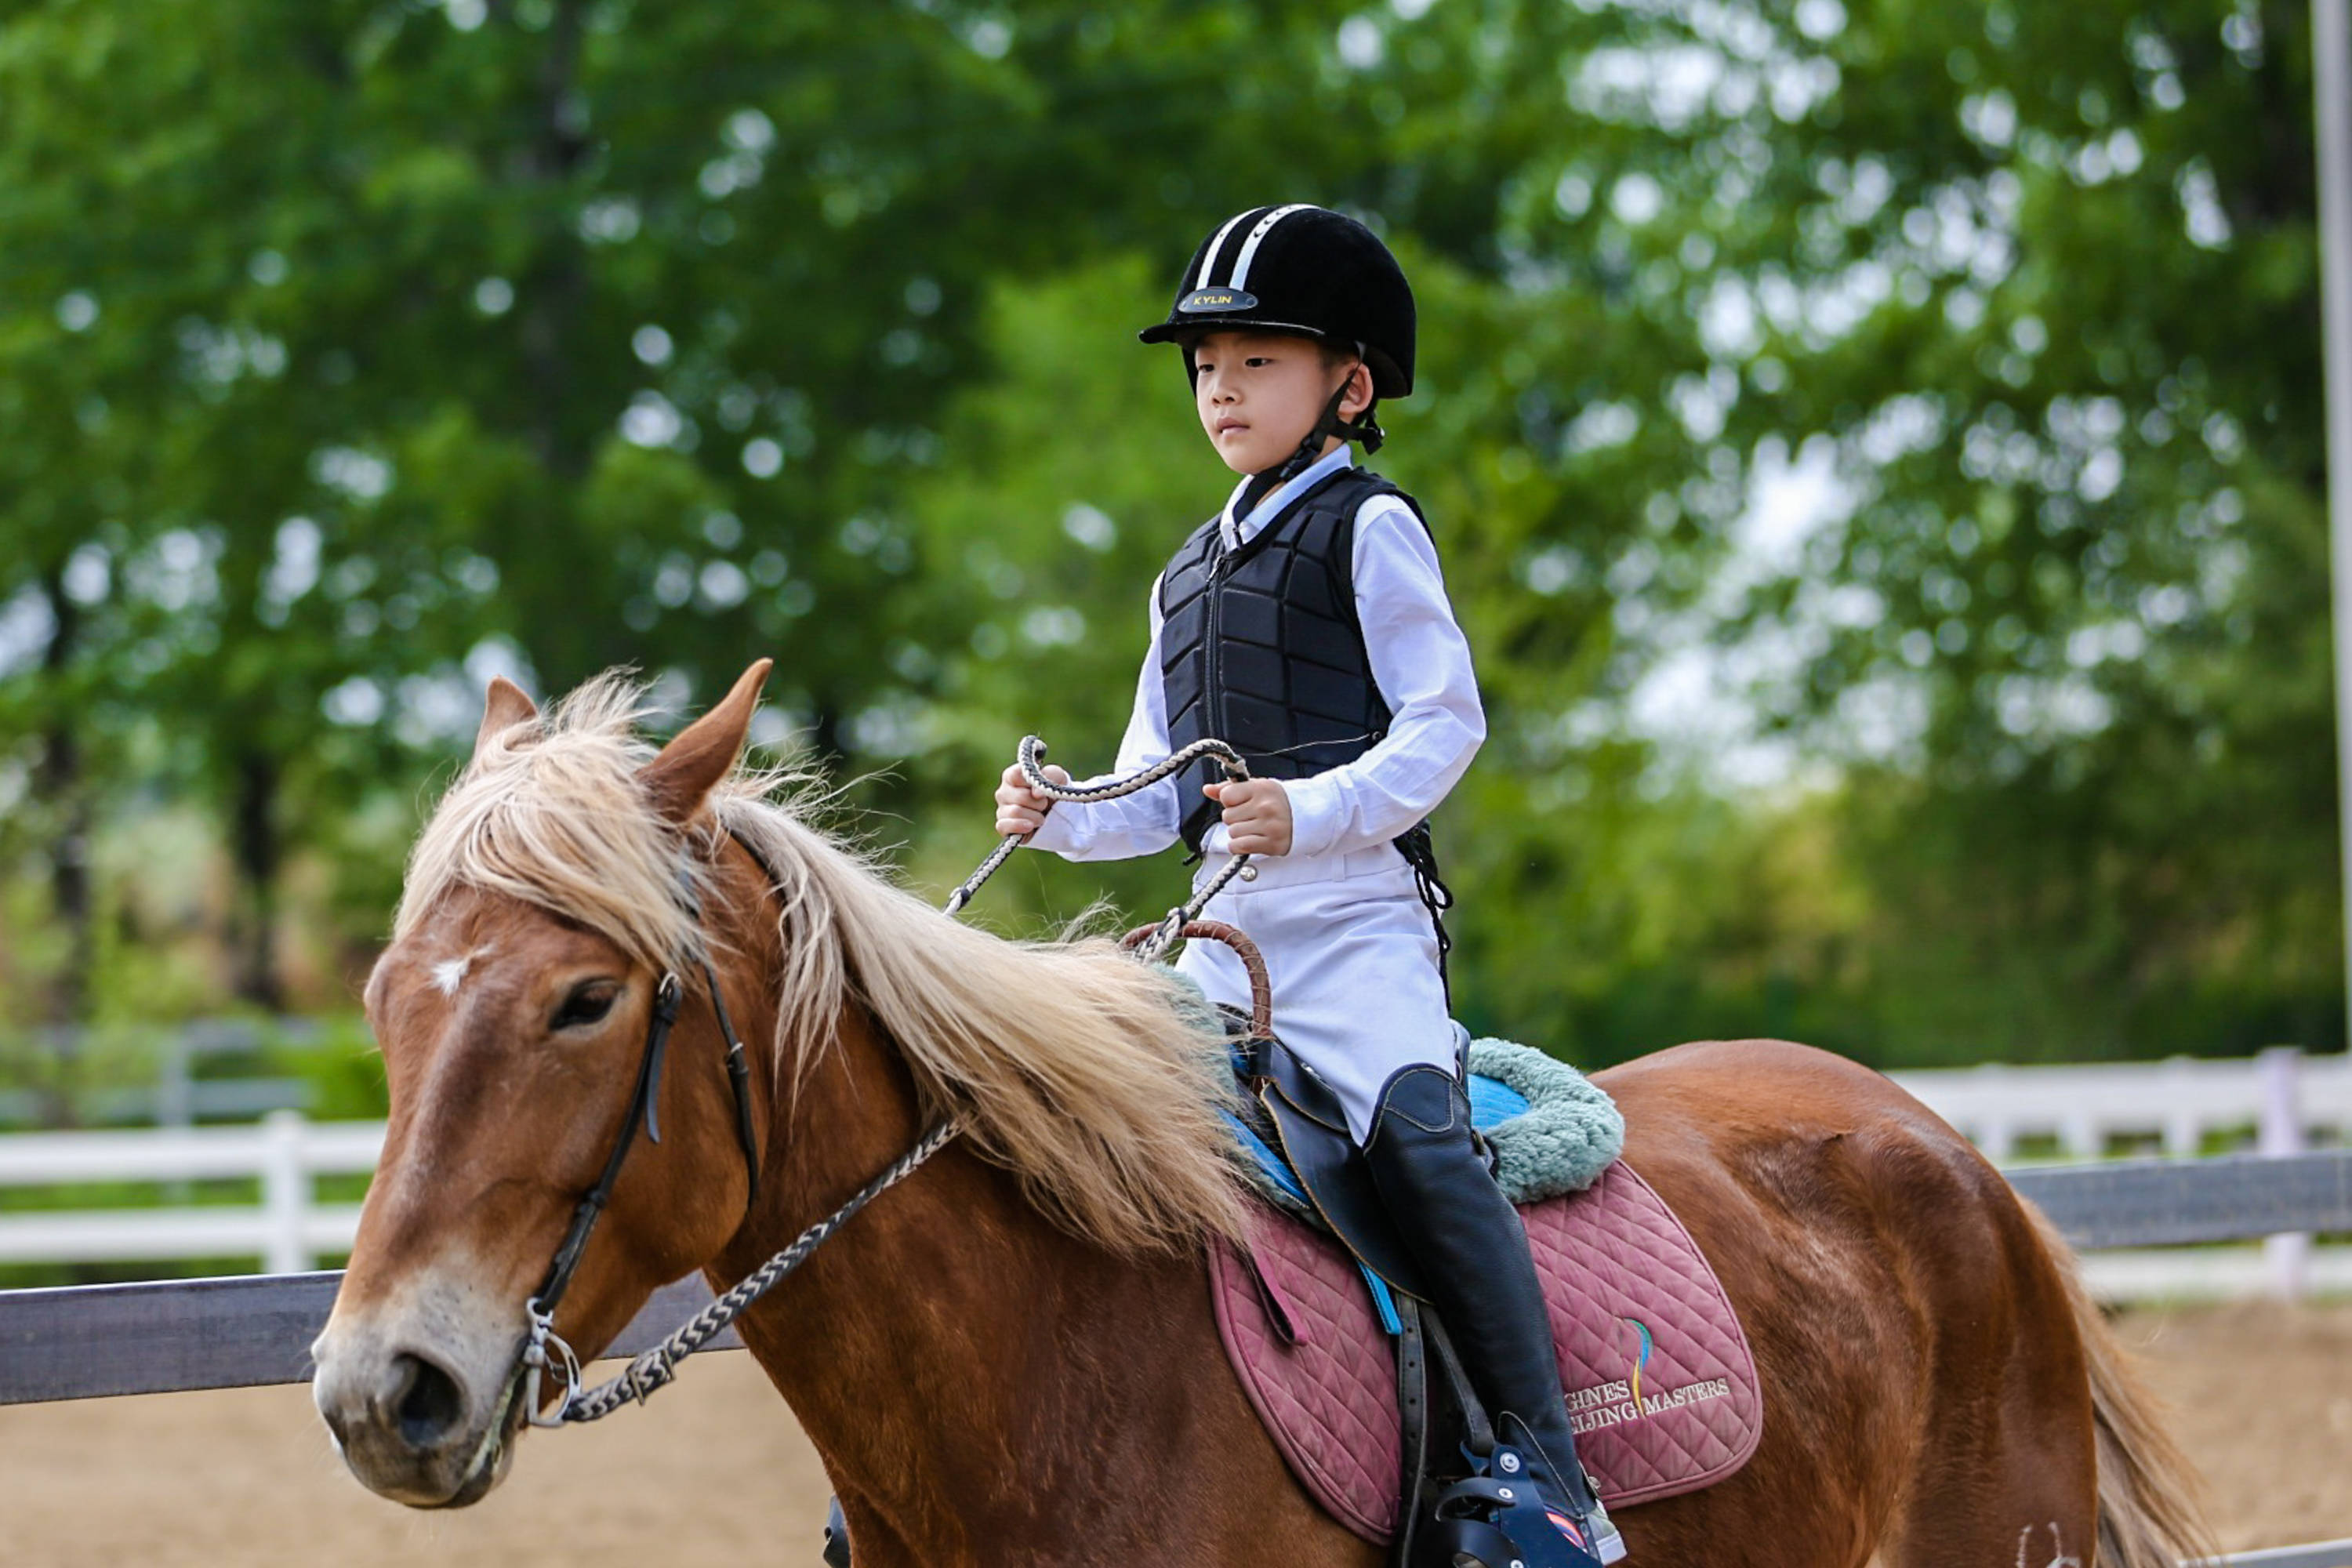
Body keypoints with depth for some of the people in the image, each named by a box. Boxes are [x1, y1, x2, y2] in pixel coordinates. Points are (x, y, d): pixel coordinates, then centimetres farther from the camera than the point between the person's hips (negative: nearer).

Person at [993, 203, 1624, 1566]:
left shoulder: (1368, 528, 1)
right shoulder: (1191, 572, 22)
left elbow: (1445, 724, -9)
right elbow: (1161, 787, 22)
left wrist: (1314, 811, -23)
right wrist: (1068, 820, 1)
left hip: (1358, 907, -8)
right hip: (1226, 929, 8)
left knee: (1416, 1130, -27)